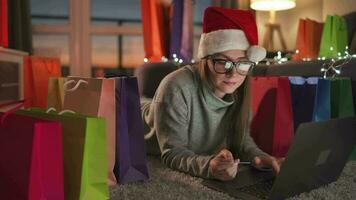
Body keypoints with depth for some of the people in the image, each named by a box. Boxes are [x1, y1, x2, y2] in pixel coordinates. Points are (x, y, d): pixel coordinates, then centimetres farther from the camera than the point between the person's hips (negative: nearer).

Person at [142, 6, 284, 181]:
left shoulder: (238, 91, -11)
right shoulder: (176, 88, -30)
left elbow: (240, 137, -3)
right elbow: (172, 152, -28)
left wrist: (256, 156, -26)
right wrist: (209, 166, -48)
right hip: (159, 169, -4)